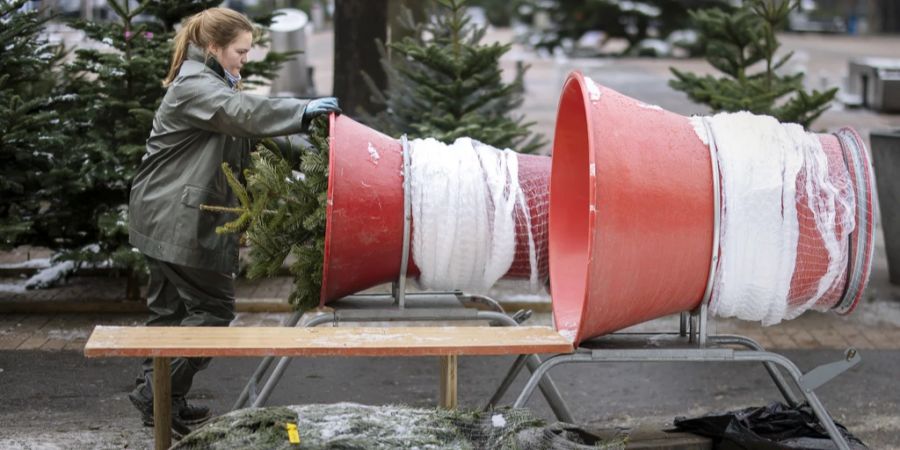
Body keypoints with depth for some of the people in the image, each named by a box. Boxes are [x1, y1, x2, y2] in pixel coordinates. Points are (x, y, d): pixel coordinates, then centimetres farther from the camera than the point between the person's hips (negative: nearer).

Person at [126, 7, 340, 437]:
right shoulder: (194, 85, -14)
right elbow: (242, 112, -33)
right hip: (179, 221, -10)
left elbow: (241, 144, 19)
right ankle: (158, 391, -3)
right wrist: (304, 110, -37)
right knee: (213, 308, -7)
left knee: (171, 308, 13)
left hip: (169, 220, 10)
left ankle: (155, 394, 19)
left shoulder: (210, 83, 20)